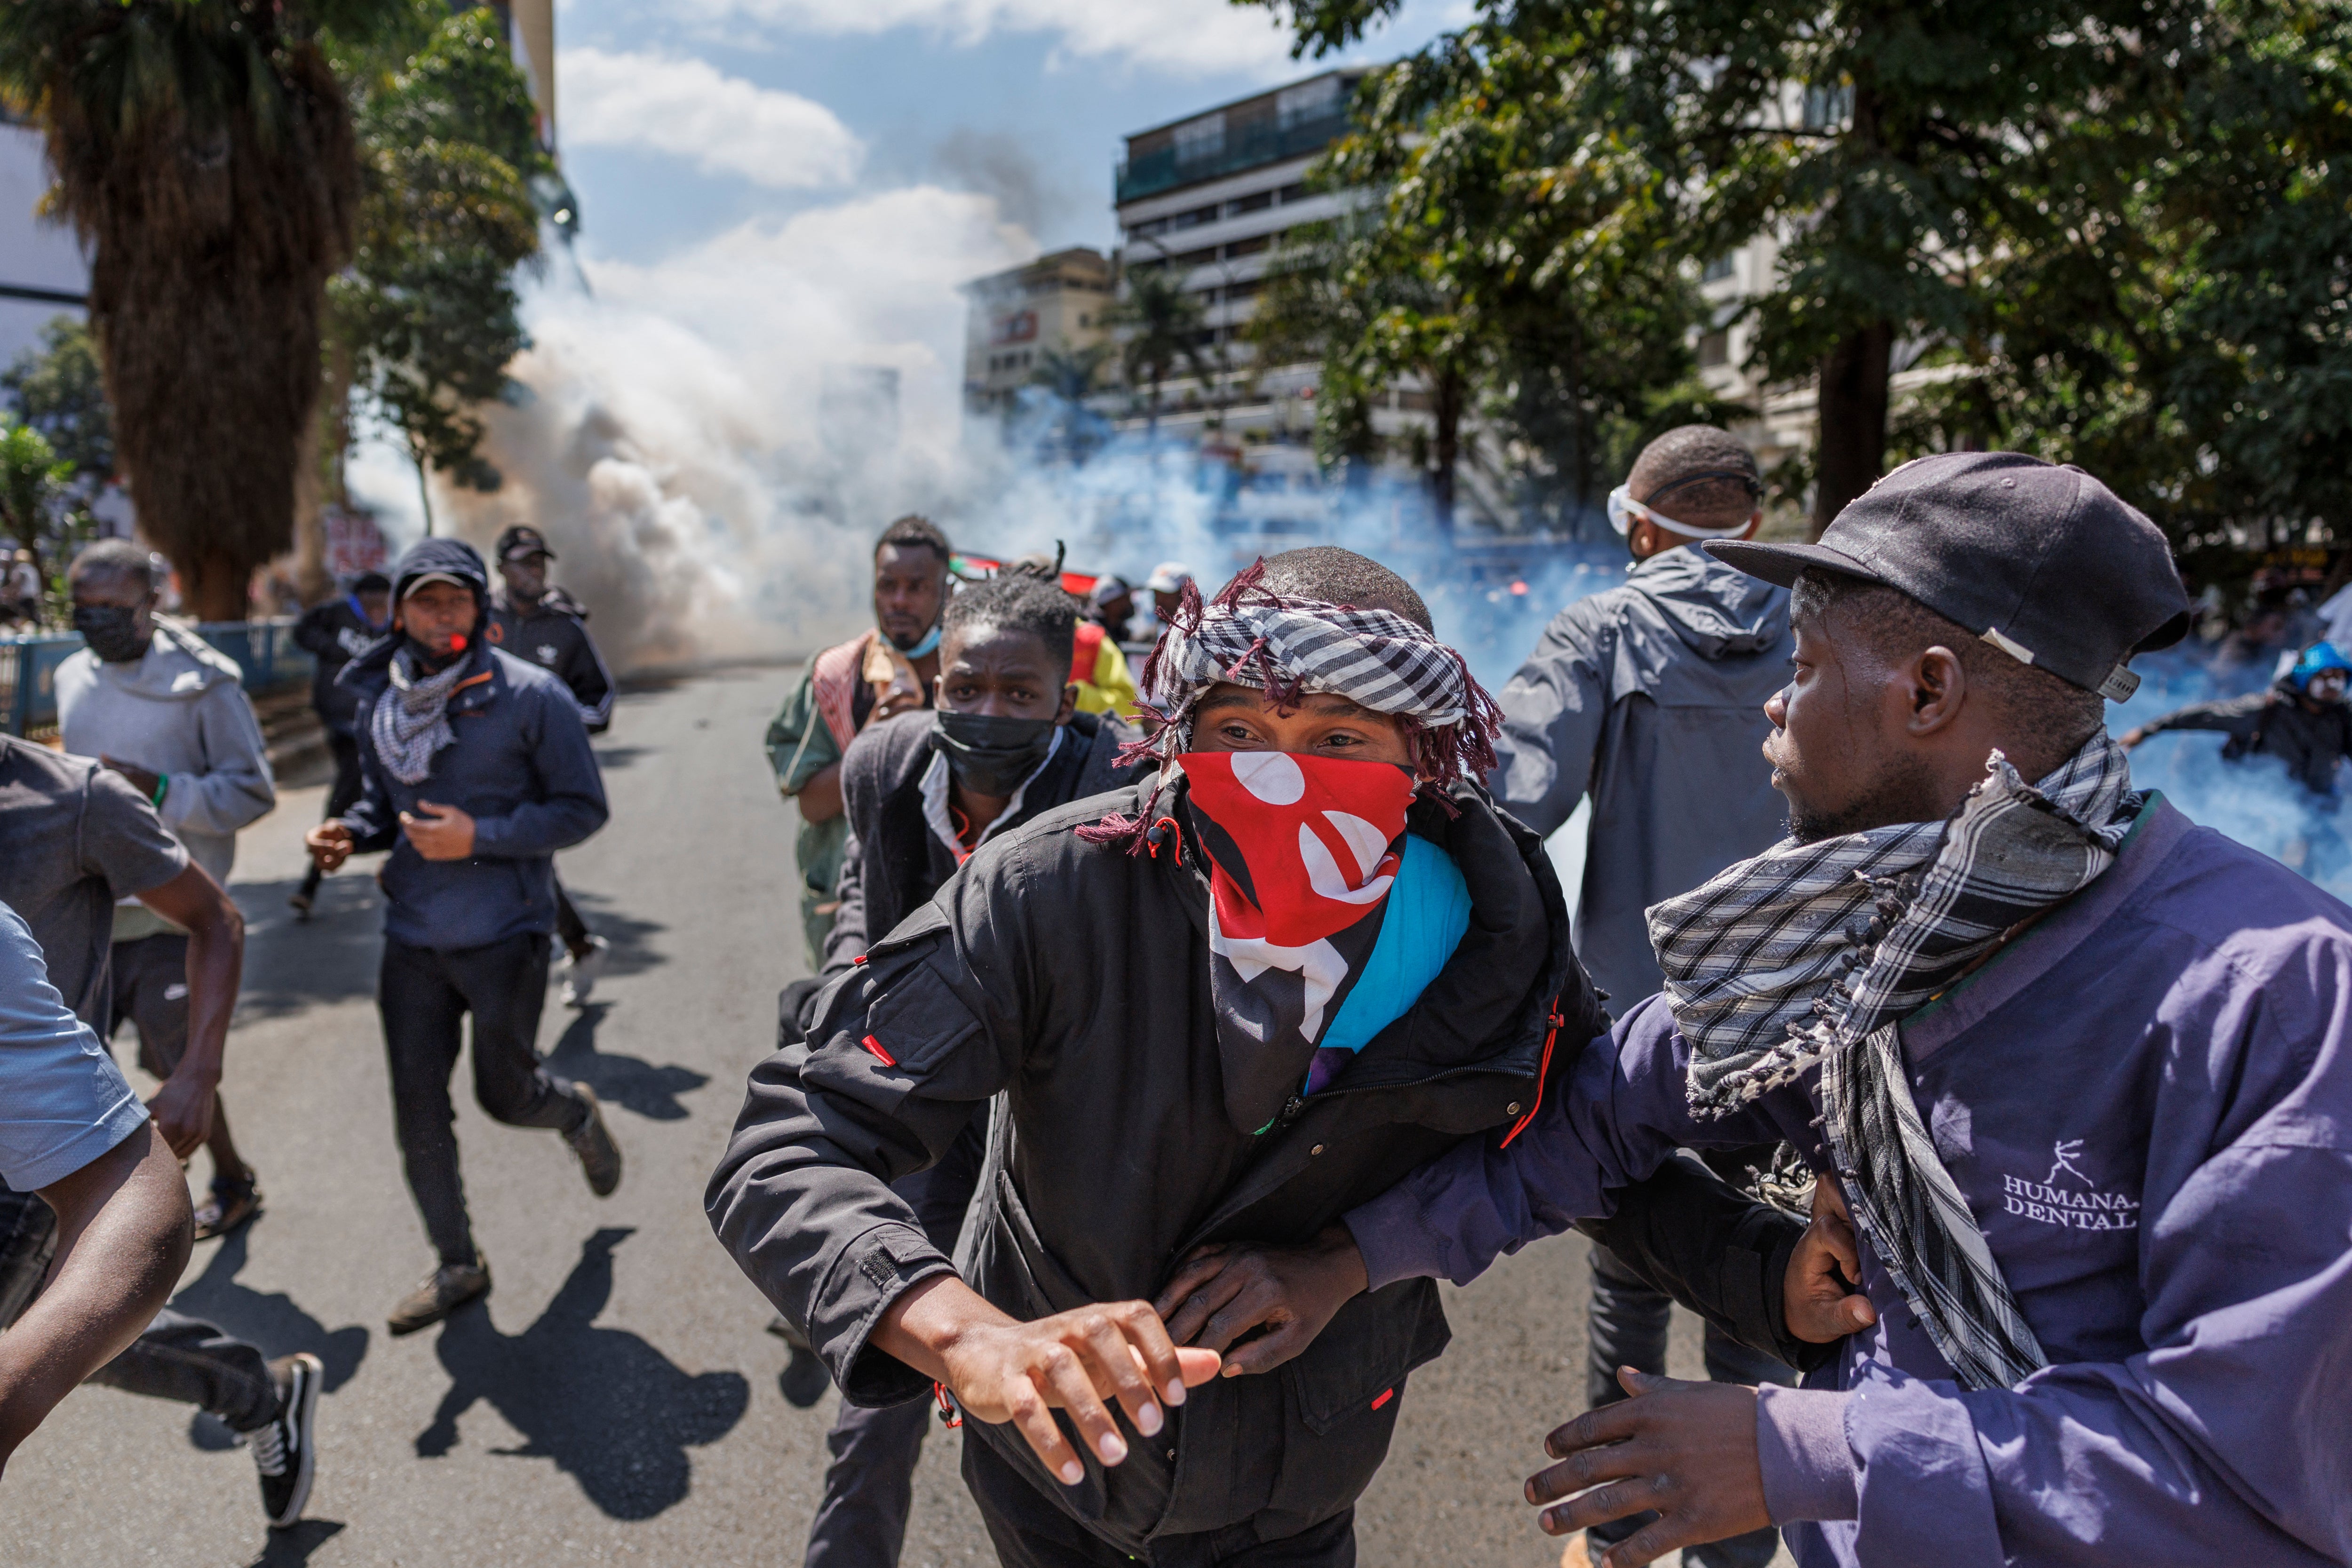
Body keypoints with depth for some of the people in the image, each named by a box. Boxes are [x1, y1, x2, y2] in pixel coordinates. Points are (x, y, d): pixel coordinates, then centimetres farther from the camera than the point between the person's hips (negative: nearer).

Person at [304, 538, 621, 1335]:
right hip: (412, 938, 5)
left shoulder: (531, 697, -12)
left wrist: (479, 837, -20)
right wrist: (352, 831, -5)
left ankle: (578, 1114, 45)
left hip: (503, 934, -4)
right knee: (418, 1113, 8)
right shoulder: (380, 702, 4)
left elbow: (583, 809, -10)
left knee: (505, 1095, 8)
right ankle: (457, 1267, 26)